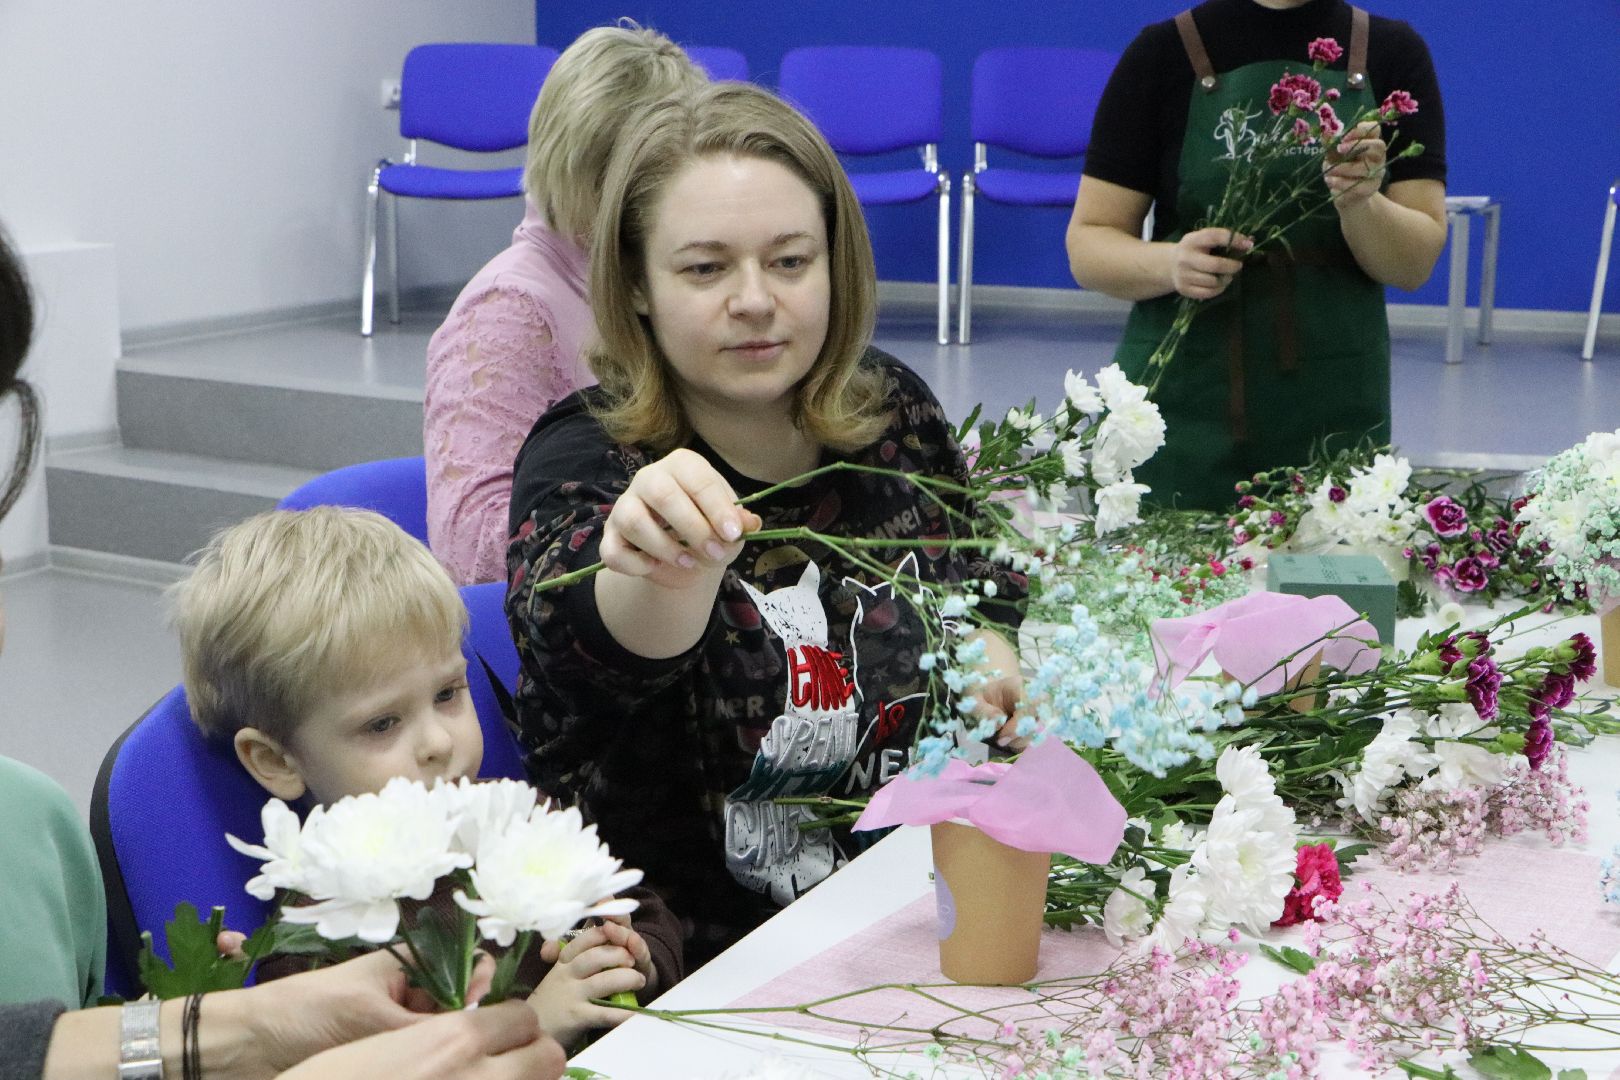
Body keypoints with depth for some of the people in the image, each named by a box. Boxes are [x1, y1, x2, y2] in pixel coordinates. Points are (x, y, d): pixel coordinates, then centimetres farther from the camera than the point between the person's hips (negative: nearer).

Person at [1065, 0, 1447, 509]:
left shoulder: (1394, 53, 2)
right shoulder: (1163, 52, -2)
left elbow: (1416, 263, 0)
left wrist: (1361, 204, -21)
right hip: (1182, 410, -1)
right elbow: (1088, 244, -2)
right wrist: (1170, 263, -22)